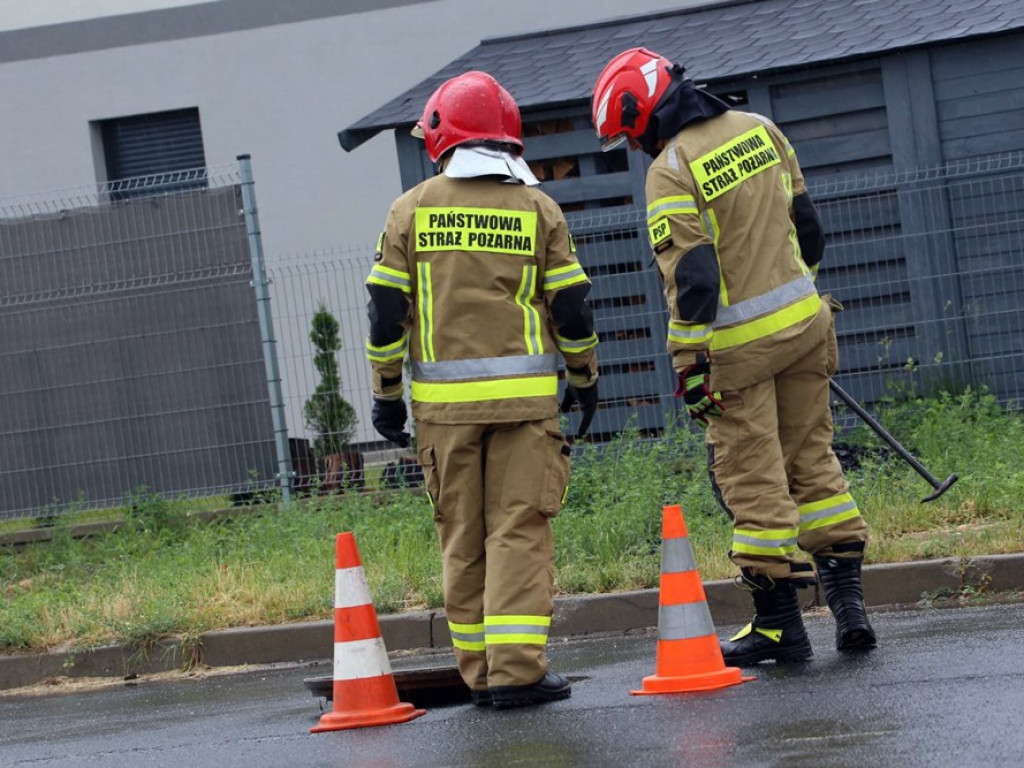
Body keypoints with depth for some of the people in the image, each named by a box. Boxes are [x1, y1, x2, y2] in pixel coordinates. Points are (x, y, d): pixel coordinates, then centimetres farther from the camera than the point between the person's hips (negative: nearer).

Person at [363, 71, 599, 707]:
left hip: (444, 399, 1)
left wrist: (386, 393, 10)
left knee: (462, 537, 9)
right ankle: (516, 670, -9)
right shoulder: (537, 210, 3)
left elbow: (386, 311, 2)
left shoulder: (412, 210, 3)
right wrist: (585, 380, 17)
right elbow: (572, 307, 3)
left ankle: (480, 670, 12)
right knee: (519, 530, -1)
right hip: (523, 394, -1)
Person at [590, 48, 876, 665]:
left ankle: (781, 624, 6)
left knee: (753, 480, 2)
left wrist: (689, 364, -13)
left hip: (740, 343, -6)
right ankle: (849, 601, 12)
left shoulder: (671, 168, -14)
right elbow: (807, 225, 15)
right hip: (805, 321, 7)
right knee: (812, 458, 14)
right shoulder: (760, 129, 7)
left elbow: (690, 276, -18)